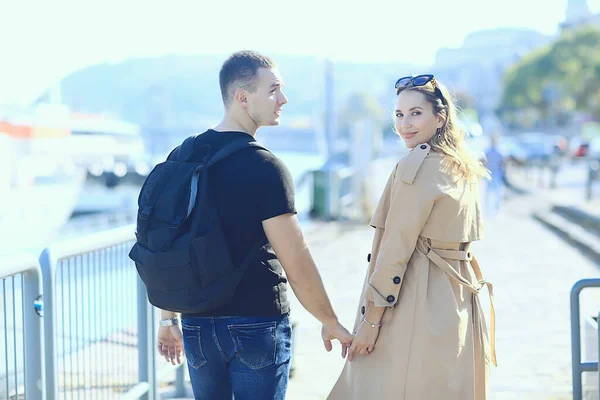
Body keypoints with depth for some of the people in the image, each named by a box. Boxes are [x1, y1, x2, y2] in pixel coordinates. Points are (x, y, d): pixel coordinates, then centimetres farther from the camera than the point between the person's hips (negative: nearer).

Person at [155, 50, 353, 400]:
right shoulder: (265, 168, -15)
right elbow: (298, 268, -16)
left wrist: (168, 318, 18)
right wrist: (331, 324, -2)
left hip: (197, 325, 6)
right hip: (256, 324, -6)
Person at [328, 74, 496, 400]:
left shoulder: (417, 164, -14)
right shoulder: (463, 168, 13)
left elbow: (396, 248, -17)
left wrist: (370, 320, -14)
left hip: (415, 305, -9)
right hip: (457, 303, 9)